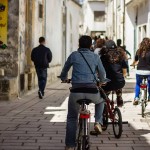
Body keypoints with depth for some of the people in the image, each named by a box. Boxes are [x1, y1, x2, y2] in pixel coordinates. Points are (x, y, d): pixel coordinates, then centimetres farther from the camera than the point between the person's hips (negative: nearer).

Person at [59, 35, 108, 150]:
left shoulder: (74, 55, 10)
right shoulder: (95, 57, 12)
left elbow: (65, 70, 22)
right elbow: (102, 74, 20)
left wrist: (64, 78, 45)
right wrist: (102, 81, 43)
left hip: (76, 91, 0)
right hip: (92, 91, 1)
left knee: (72, 118, 16)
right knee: (100, 101, 35)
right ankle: (98, 122, 17)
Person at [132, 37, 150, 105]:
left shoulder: (139, 51, 1)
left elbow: (135, 60, 17)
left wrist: (133, 64, 38)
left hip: (139, 71, 2)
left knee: (137, 84, 21)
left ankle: (136, 98, 7)